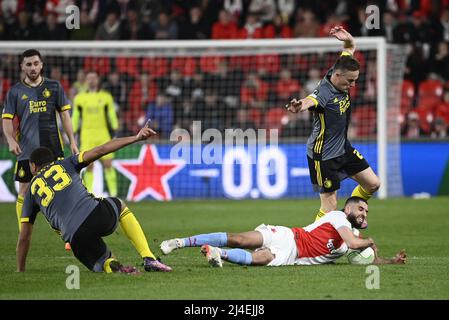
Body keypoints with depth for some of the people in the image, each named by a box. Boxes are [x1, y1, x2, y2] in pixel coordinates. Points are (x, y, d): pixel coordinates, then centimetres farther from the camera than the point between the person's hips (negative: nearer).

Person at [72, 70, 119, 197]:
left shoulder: (106, 97, 7)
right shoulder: (79, 98, 9)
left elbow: (112, 115, 11)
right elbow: (75, 117, 13)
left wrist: (114, 129, 3)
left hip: (103, 134, 0)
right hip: (87, 135, 0)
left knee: (108, 165, -5)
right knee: (88, 166, -3)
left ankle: (113, 193, 0)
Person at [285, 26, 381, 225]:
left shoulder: (340, 78, -7)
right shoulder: (324, 93, -30)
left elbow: (350, 48, 8)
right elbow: (309, 101, -54)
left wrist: (347, 38, -16)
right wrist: (299, 106, -79)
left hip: (343, 148, 9)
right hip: (323, 156, -9)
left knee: (373, 184, 14)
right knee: (330, 207, -7)